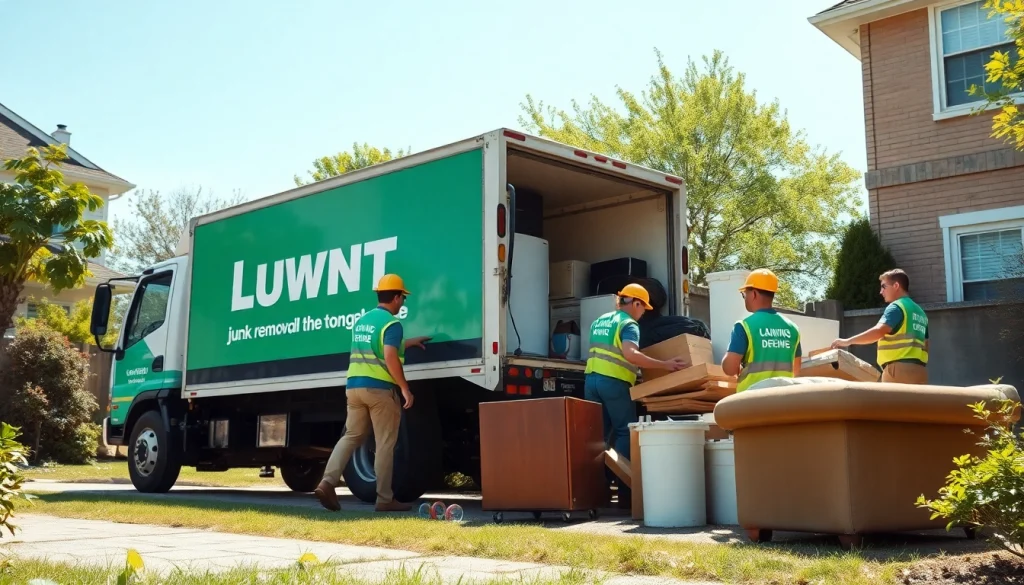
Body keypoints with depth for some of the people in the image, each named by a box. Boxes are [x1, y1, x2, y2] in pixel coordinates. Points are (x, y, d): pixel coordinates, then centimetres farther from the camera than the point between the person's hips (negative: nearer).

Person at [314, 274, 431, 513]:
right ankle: (384, 499, 5)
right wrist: (405, 388, -15)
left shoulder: (362, 321, 17)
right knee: (385, 444, 1)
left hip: (354, 386, 7)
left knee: (351, 436, 12)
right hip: (380, 388, -7)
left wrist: (408, 343, 37)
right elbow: (390, 358, -21)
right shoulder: (391, 323, -10)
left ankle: (327, 482, -5)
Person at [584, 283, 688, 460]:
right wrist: (664, 365, -23)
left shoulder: (599, 321, 18)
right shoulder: (628, 324, -7)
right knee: (625, 431, 2)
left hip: (591, 379, 7)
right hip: (614, 381, -7)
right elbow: (630, 354, -24)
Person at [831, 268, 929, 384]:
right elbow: (925, 345, 23)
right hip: (918, 370, 9)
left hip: (900, 368, -9)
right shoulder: (919, 312, 24)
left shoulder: (896, 307, -4)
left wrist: (848, 341, -18)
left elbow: (879, 331, -20)